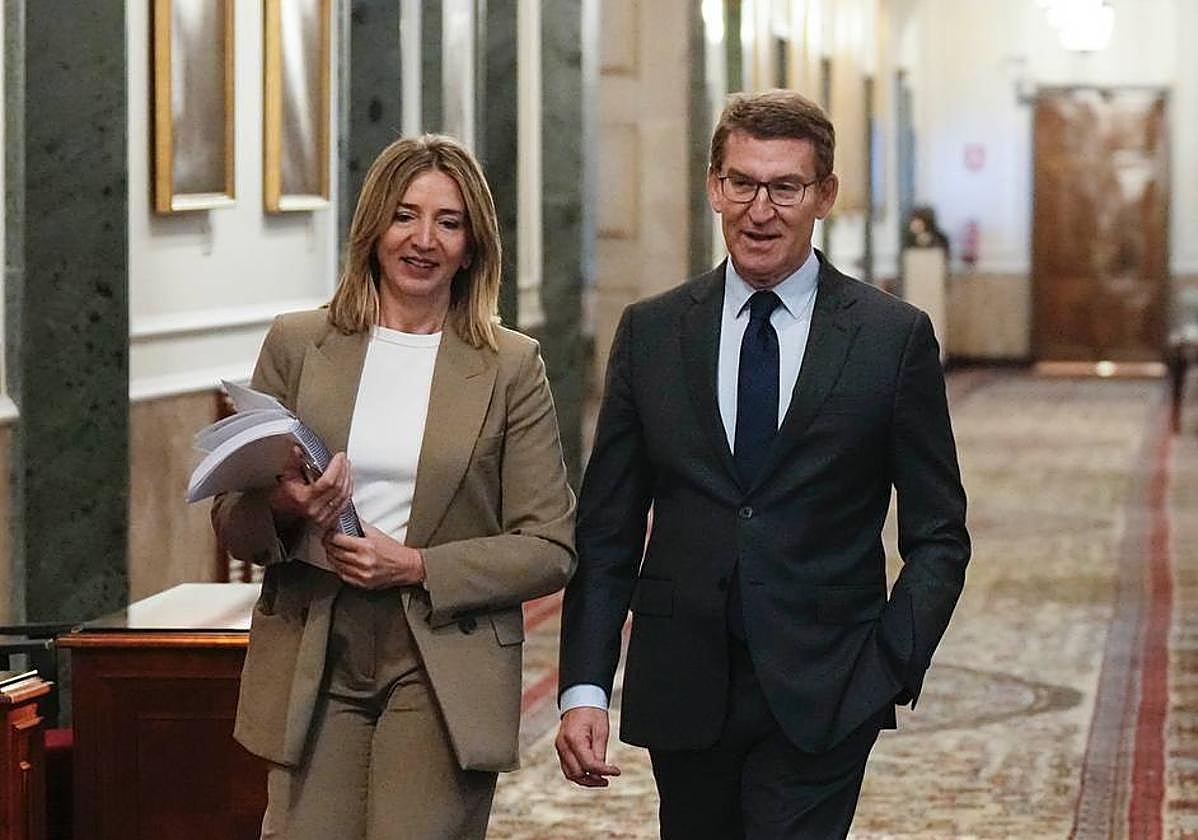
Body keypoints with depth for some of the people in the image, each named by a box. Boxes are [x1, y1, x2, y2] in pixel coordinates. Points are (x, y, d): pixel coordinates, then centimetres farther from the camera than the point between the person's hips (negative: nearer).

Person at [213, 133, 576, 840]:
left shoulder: (511, 367, 3)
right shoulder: (296, 346, 7)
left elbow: (551, 547, 0)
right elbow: (233, 527, 11)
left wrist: (417, 566, -12)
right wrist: (281, 508, -13)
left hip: (444, 675, -1)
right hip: (312, 667, 1)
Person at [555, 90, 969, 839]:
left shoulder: (894, 337, 0)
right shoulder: (651, 334, 6)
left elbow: (938, 535, 3)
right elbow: (607, 527, 6)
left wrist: (892, 668, -9)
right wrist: (584, 687, -2)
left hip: (822, 695, -3)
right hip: (683, 688, 3)